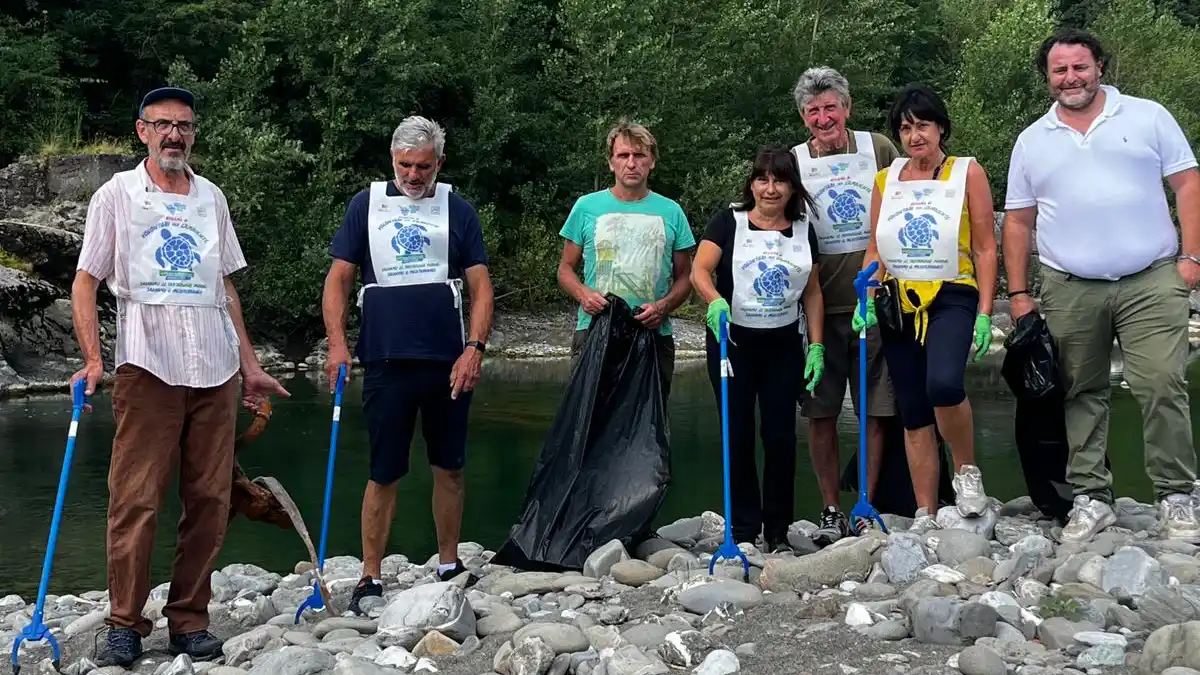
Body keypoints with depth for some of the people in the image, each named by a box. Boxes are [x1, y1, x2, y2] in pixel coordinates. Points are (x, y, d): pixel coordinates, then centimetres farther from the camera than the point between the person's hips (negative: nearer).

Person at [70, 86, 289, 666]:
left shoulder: (211, 198, 16)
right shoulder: (117, 195, 5)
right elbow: (85, 280, 3)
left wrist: (250, 365, 17)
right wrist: (92, 356, -11)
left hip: (215, 370, 4)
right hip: (147, 367, -4)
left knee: (210, 500, 2)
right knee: (135, 500, -6)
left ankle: (189, 620, 11)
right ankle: (125, 625, 3)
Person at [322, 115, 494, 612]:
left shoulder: (457, 209, 8)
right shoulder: (366, 205, 6)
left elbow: (480, 286, 5)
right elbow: (338, 279, 4)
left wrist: (474, 348, -9)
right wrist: (337, 344, -10)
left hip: (449, 364, 1)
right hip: (387, 362, -1)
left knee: (450, 468, 9)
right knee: (384, 474, 2)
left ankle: (448, 567, 24)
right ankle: (370, 579, 11)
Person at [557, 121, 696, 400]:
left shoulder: (671, 212, 8)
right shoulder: (586, 207, 5)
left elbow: (684, 277, 12)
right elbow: (566, 268, 11)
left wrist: (663, 306, -8)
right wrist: (583, 293, -11)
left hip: (653, 334, 1)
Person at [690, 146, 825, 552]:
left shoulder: (803, 231, 8)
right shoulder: (729, 222, -3)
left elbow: (812, 291, 11)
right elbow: (699, 271, -14)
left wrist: (817, 345, 3)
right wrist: (715, 300, -34)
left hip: (783, 344, 2)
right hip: (733, 341, -2)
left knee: (781, 435, 2)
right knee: (739, 436, 1)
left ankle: (778, 533, 13)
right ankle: (744, 531, 10)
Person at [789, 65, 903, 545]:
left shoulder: (878, 149, 3)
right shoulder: (794, 163, 4)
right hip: (819, 306, 1)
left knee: (875, 410, 2)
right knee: (821, 413, 2)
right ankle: (830, 510, 14)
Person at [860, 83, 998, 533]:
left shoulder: (966, 173, 3)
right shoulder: (886, 180, 13)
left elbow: (986, 248, 0)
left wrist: (985, 314, -8)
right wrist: (867, 301, -1)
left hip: (952, 297, -4)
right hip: (899, 304, 4)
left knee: (943, 384, -30)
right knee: (912, 412, 5)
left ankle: (967, 471, -5)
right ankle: (925, 516, 12)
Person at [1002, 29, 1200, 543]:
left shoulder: (1147, 116, 7)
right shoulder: (1032, 141, 12)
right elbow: (1017, 221, 11)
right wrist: (1019, 294, 5)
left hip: (1151, 282, -2)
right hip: (1069, 290, 2)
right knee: (1081, 396, 6)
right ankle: (1091, 498, 14)